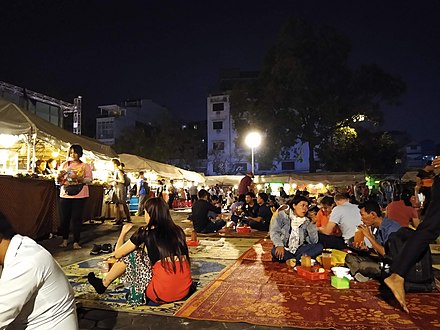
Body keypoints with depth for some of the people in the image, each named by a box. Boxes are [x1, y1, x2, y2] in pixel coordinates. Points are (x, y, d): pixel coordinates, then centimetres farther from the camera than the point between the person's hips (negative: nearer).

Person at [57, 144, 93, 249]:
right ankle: (64, 240, 18)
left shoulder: (85, 166, 4)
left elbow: (89, 179, -6)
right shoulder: (64, 165, 13)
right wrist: (59, 177, -11)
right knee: (65, 218, 4)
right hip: (65, 195, 3)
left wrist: (78, 178, -21)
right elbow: (58, 180, 12)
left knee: (77, 218, -1)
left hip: (79, 195, -3)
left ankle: (76, 242, 5)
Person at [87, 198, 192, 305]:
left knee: (130, 255, 11)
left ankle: (103, 284, 31)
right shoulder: (177, 230, 9)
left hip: (162, 293, -5)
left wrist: (123, 232, 24)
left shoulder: (145, 233, -3)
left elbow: (118, 254, 9)